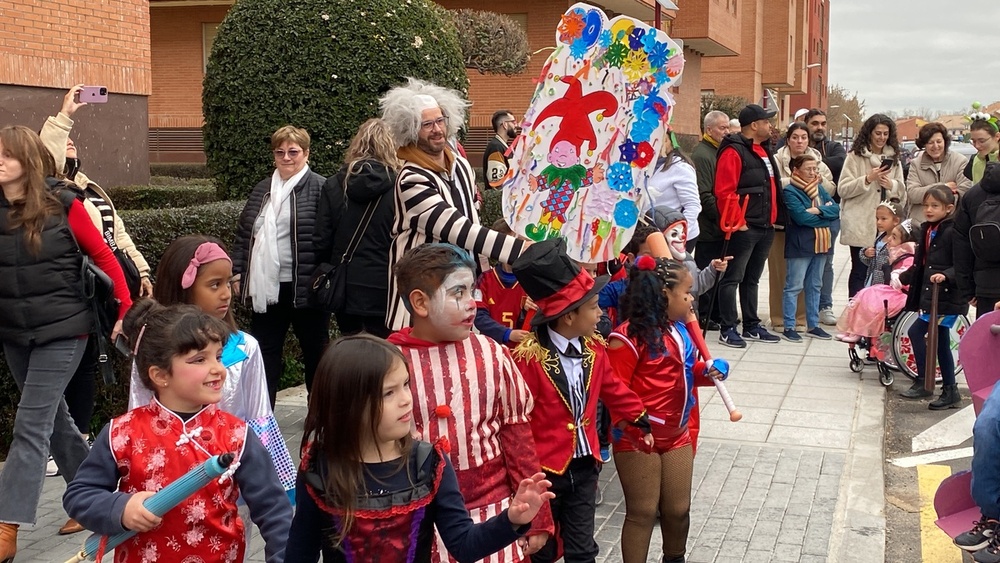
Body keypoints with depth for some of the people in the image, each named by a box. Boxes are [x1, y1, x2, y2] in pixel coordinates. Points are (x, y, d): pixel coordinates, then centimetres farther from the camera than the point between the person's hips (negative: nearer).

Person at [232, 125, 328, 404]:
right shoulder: (262, 190, 15)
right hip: (266, 288, 6)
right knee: (264, 354, 9)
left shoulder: (320, 188, -5)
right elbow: (243, 233, 17)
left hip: (305, 287, -6)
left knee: (315, 353, 8)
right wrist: (238, 273, 9)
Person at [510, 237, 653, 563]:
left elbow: (613, 390, 17)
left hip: (584, 466, 5)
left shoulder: (594, 349, 1)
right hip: (543, 470, -5)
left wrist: (640, 421, 22)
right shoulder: (529, 358, -20)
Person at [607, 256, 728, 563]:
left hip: (677, 435, 8)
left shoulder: (680, 330, 7)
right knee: (643, 512, 2)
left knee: (678, 508, 17)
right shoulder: (629, 336, -19)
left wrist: (707, 373, 4)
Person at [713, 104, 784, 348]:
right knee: (733, 278, -3)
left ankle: (752, 326, 23)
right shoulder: (734, 151, -12)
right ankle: (728, 329, 0)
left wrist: (775, 218, 19)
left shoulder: (763, 151, 18)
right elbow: (725, 192, -19)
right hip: (744, 228, -9)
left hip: (766, 227, 9)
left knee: (752, 279, 16)